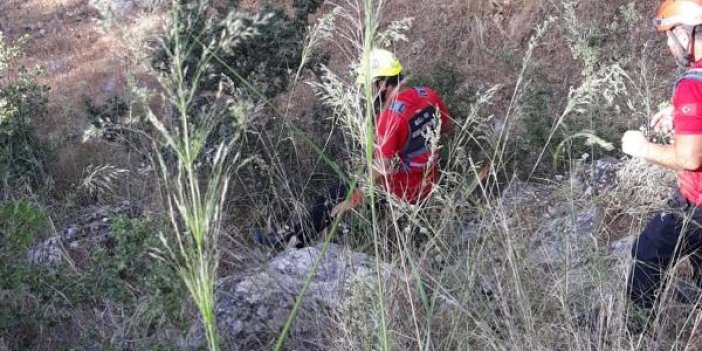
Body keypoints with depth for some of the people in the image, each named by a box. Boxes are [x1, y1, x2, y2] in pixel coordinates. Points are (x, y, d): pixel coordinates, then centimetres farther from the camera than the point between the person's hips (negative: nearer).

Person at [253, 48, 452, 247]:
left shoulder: (390, 117, -26)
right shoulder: (428, 95, -4)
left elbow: (380, 170, -25)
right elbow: (447, 128, 14)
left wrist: (353, 200, -15)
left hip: (404, 192, -8)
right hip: (430, 183, 8)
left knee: (337, 197, 5)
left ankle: (293, 238, 16)